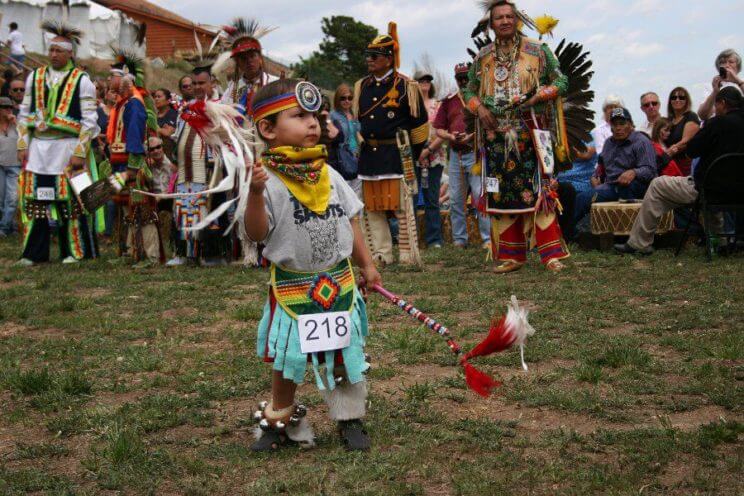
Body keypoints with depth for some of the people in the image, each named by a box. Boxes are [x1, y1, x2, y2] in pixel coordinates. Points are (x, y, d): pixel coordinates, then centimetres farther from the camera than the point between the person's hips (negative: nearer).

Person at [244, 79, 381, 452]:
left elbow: (349, 222, 13)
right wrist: (256, 192, -35)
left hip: (339, 282, 4)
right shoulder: (269, 181, -14)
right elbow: (257, 233, -21)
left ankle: (350, 419, 28)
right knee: (287, 359, 10)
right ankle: (280, 420, 30)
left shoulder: (329, 176, 3)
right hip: (292, 287, -4)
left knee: (345, 355, 11)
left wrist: (366, 266, 15)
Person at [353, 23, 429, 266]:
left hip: (397, 156, -5)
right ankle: (381, 255, 15)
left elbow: (419, 123, 2)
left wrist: (412, 154, 6)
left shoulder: (406, 87, -4)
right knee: (372, 208, 7)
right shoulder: (361, 87, 12)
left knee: (402, 207, -4)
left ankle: (408, 257, 3)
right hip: (369, 156, 6)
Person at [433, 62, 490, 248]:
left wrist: (473, 135, -16)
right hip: (455, 155, 5)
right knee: (455, 200, 7)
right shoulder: (448, 101, 14)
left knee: (480, 196, -8)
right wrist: (450, 136, -6)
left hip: (477, 154, -4)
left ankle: (488, 238, -2)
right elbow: (439, 129, 14)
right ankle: (459, 239, 15)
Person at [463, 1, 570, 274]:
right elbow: (470, 90, 20)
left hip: (530, 132, -3)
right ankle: (511, 255, 11)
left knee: (537, 189, -10)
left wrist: (537, 97, -13)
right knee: (500, 193, 3)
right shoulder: (483, 57, 12)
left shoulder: (538, 51, 4)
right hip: (496, 134, 3)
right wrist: (479, 107, -1)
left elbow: (560, 81, 4)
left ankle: (551, 253, -5)